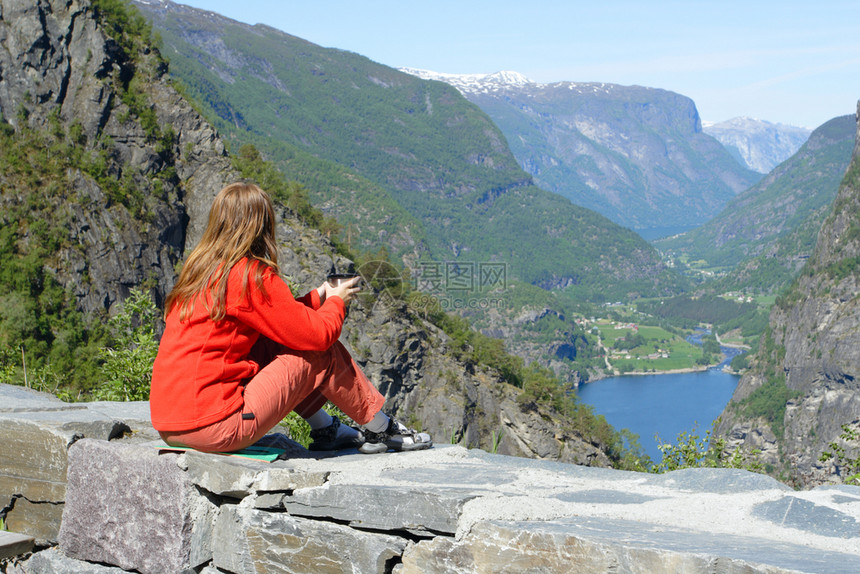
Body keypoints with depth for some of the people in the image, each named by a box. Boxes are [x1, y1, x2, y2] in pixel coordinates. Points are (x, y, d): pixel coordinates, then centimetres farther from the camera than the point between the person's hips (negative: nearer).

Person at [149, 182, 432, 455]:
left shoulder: (197, 269, 11)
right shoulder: (251, 275, -14)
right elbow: (318, 334, -9)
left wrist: (316, 298, 26)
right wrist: (336, 301, 11)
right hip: (215, 430, -9)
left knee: (274, 344, 21)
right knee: (325, 354, 1)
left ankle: (326, 430, 26)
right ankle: (381, 429, 20)